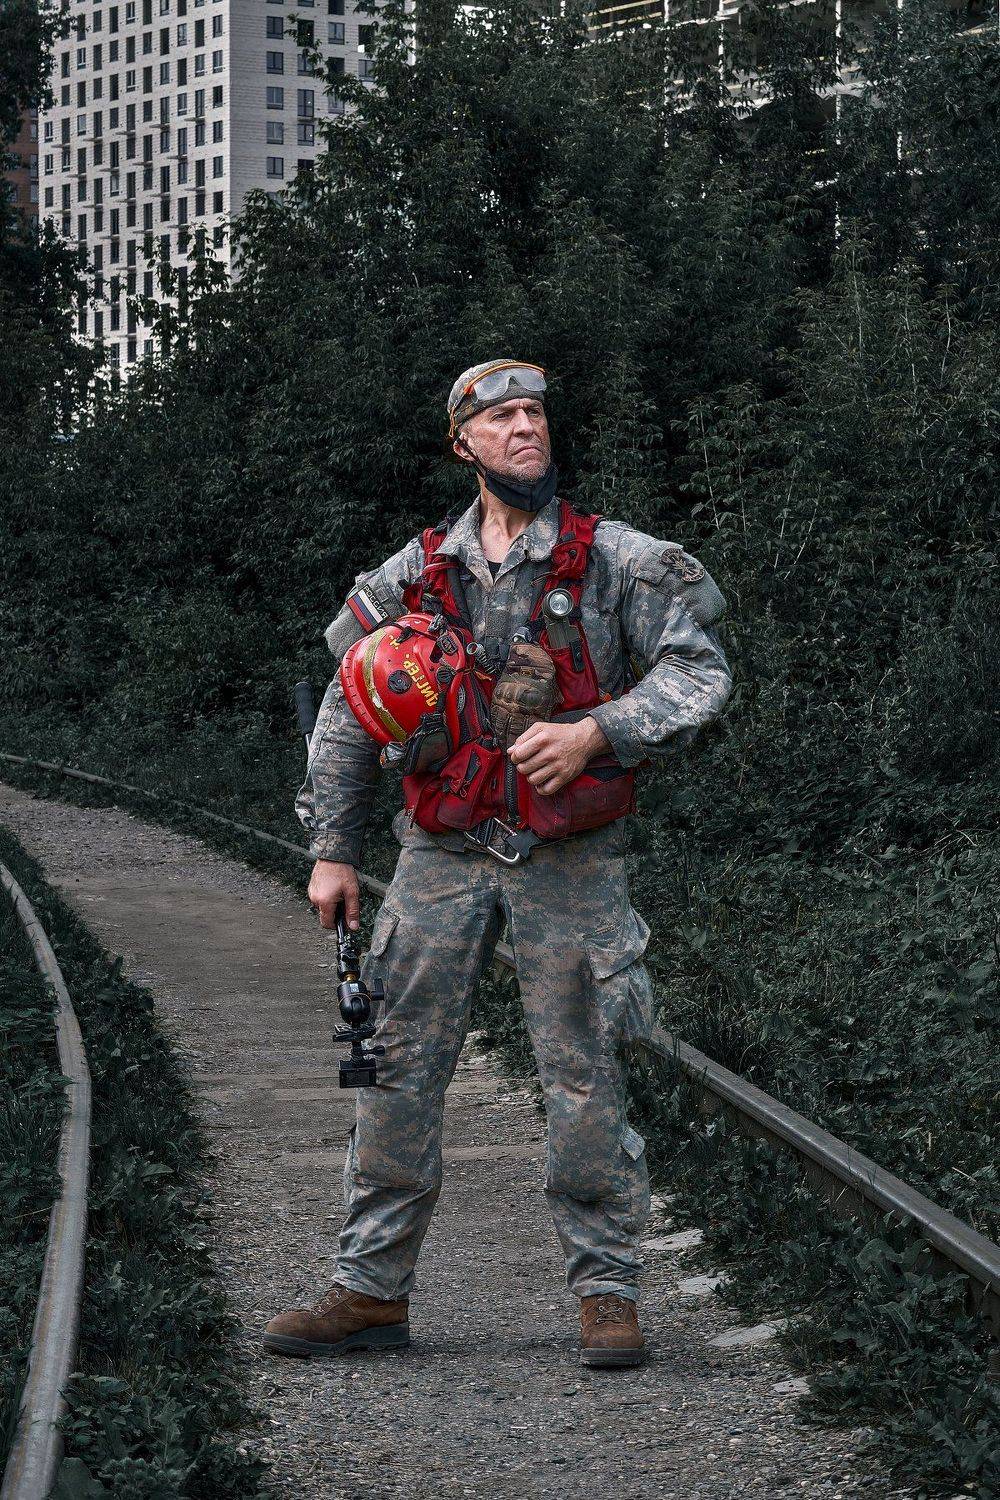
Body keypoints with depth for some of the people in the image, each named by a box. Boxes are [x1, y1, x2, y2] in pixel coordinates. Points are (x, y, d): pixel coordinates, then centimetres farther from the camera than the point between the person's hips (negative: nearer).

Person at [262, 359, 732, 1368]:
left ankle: (607, 1294, 8)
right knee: (399, 1066, 2)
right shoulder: (415, 573, 7)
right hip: (442, 854, 3)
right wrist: (332, 850, 9)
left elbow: (698, 670, -7)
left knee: (582, 1075, -1)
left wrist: (594, 733, -20)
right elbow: (346, 716, 13)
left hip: (568, 858, -2)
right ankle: (372, 1291, 9)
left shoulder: (614, 560, -1)